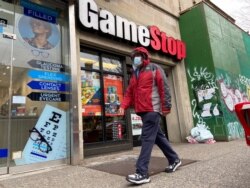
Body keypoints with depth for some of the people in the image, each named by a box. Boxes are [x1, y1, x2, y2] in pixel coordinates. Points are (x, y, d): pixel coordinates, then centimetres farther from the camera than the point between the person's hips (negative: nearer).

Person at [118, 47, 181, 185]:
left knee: (147, 138, -12)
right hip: (142, 110, 8)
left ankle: (142, 173, -8)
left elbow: (164, 88, -6)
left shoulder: (154, 69, 1)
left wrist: (166, 106, -13)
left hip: (152, 109, -7)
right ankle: (174, 159, 32)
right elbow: (129, 92, 15)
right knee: (158, 136, 15)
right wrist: (123, 105, 0)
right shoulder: (135, 74, 21)